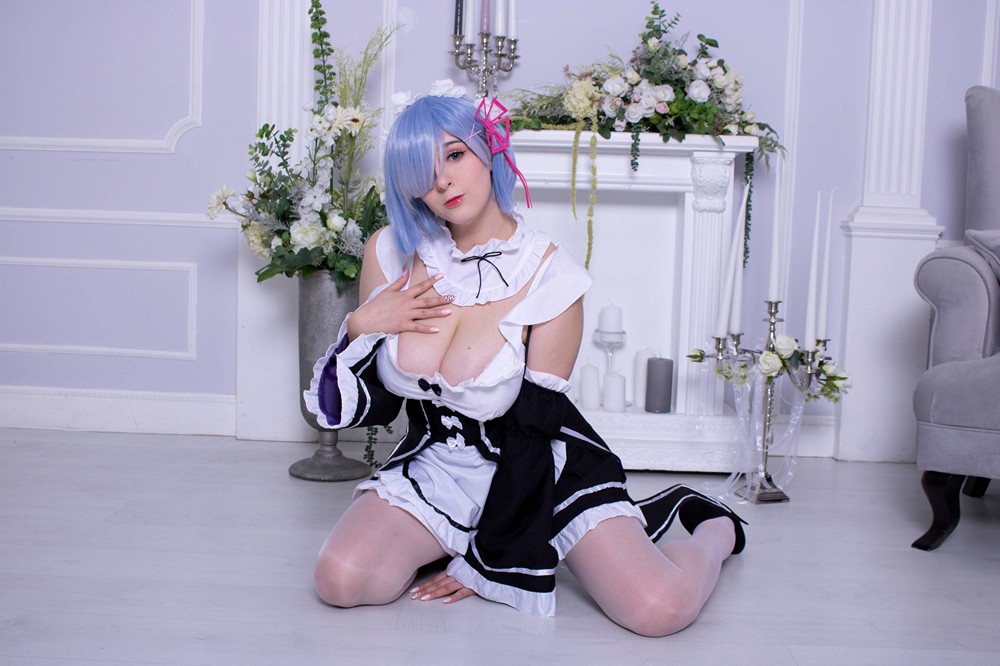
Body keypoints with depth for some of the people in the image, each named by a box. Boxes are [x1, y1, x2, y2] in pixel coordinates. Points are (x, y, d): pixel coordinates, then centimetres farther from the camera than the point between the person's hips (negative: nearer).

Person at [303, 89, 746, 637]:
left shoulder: (550, 277, -17)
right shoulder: (391, 253, -6)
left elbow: (533, 428, -13)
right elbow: (369, 405, 4)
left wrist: (486, 563, -13)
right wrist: (360, 326, -17)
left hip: (537, 471, -3)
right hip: (435, 466, 3)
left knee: (659, 608, -22)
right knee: (340, 579, -24)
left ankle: (713, 530, 15)